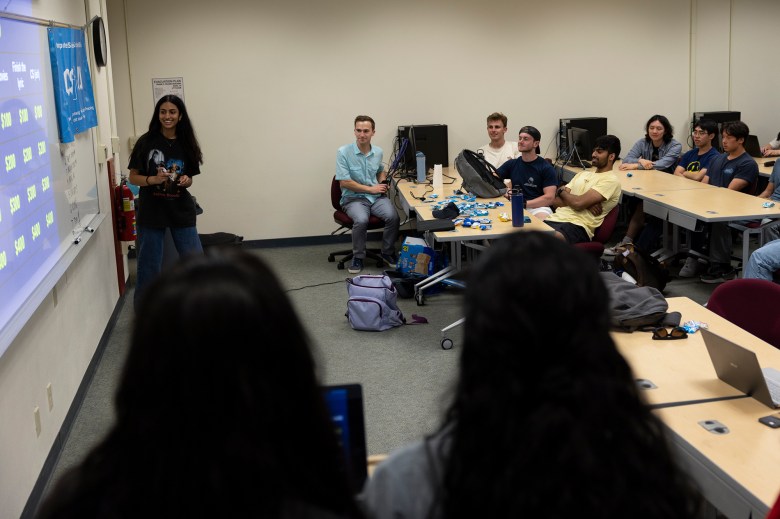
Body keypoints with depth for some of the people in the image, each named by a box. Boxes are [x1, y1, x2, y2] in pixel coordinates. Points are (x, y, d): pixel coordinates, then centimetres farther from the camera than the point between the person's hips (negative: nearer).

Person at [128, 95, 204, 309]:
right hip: (151, 212, -2)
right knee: (149, 266, 6)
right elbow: (133, 177, -3)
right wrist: (154, 179, -20)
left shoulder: (185, 143, 3)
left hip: (181, 211, 2)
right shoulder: (146, 142, -5)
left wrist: (186, 181, -11)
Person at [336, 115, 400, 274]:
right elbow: (344, 182, -14)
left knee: (393, 216, -24)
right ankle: (358, 257, -11)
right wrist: (371, 189, -11)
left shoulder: (378, 152, 6)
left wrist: (383, 183, 5)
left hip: (377, 196, 4)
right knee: (361, 220, -35)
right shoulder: (343, 152, -10)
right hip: (353, 197, -4)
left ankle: (388, 252, 0)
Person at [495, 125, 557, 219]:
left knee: (542, 217, -39)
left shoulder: (546, 168, 3)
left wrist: (524, 204, -18)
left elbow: (549, 198, -7)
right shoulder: (512, 164, 18)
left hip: (538, 207, -3)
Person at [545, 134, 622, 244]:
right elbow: (555, 200, 13)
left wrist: (562, 190, 9)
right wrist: (586, 203, -3)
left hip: (578, 226, -7)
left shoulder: (611, 180, 0)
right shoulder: (583, 173, 24)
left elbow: (578, 203, -12)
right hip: (555, 219, 7)